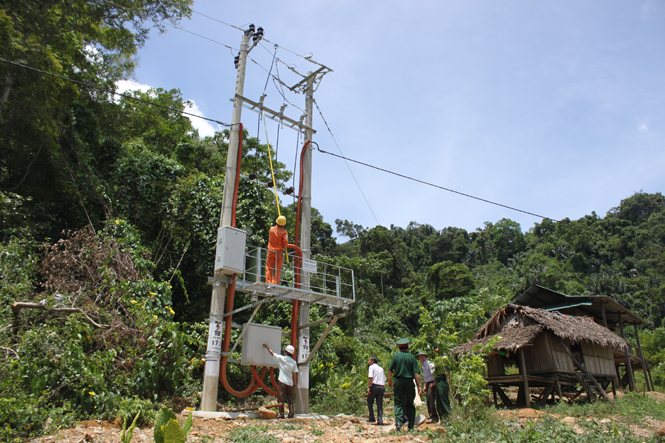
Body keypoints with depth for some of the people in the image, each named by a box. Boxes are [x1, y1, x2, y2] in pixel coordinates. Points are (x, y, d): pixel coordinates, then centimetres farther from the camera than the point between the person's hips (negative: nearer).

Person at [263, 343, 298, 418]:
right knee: (290, 399, 10)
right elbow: (295, 373, 2)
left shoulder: (281, 358, -5)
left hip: (282, 382, -3)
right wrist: (295, 383, 10)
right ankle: (291, 414, 6)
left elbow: (272, 353, 8)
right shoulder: (294, 362, 2)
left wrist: (267, 347, 23)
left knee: (281, 398, 2)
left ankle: (281, 414, 1)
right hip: (290, 383, 3)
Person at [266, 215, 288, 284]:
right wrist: (284, 246, 2)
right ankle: (275, 283, -2)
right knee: (278, 270, 4)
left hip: (271, 251, 2)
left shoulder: (271, 229, 2)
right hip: (279, 252, -2)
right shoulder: (284, 231, -8)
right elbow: (286, 241, -19)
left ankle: (268, 283, -1)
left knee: (269, 268, 6)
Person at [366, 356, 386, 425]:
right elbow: (384, 379, 18)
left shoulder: (372, 367, 0)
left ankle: (371, 418, 7)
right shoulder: (381, 368, 20)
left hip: (374, 386, -5)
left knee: (370, 402, 10)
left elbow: (370, 377, -11)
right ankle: (380, 420, -2)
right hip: (382, 387, 5)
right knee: (380, 404, 5)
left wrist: (369, 387, -12)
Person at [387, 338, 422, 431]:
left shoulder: (395, 357, 1)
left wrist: (389, 380, 19)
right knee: (410, 403, 12)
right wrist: (419, 386, -2)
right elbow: (416, 373, -4)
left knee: (398, 403, 2)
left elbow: (389, 370, 3)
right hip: (409, 382, 1)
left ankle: (399, 421, -17)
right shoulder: (412, 357, 1)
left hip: (399, 382, -1)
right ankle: (411, 425, 12)